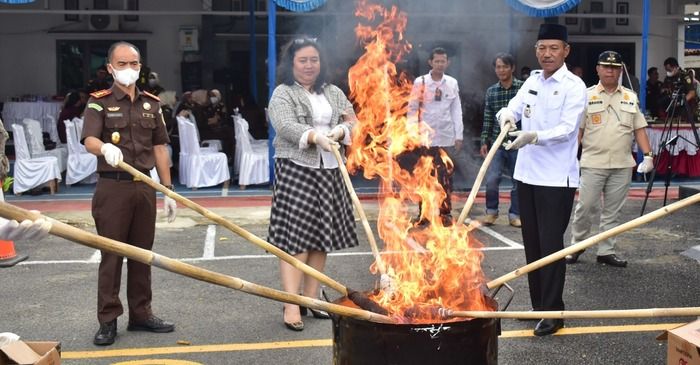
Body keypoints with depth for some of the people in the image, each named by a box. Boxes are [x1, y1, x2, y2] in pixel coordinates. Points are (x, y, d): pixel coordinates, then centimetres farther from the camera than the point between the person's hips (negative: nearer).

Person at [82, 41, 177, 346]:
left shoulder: (152, 103, 12)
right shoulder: (99, 102, 0)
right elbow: (89, 140, -16)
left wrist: (168, 189, 9)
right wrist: (105, 148, -40)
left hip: (144, 186, 4)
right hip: (113, 186, -4)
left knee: (142, 252, 9)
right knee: (111, 254, 0)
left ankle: (141, 314, 21)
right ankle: (108, 320, 9)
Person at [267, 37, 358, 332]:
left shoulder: (334, 93, 16)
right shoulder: (282, 94, 1)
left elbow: (352, 122, 5)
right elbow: (286, 127, -16)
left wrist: (338, 131, -18)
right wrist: (316, 136, -34)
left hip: (329, 172, 5)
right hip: (295, 170, -5)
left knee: (322, 235, 7)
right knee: (296, 235, -8)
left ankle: (311, 298, 19)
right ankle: (291, 305, -6)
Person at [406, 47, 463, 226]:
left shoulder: (452, 83, 4)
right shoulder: (420, 82, -2)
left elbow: (457, 110, 6)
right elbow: (412, 110, 0)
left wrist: (459, 136, 2)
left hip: (446, 137, 1)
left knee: (446, 177, 4)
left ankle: (445, 213, 14)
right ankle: (423, 212, 17)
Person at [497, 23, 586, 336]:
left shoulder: (574, 86, -9)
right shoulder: (532, 80, 11)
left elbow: (567, 129, -17)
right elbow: (514, 107, 5)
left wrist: (533, 136, -33)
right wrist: (507, 113, -19)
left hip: (557, 178, -6)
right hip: (527, 173, 7)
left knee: (551, 244, -4)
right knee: (531, 243, 13)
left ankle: (553, 312, 5)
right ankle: (538, 305, 25)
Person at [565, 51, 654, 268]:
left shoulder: (631, 97, 10)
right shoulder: (586, 96, 1)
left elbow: (639, 129, 10)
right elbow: (577, 130, -1)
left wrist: (647, 155, 0)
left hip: (622, 165, 3)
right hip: (593, 164, -3)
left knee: (613, 211, 8)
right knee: (586, 207, -1)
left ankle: (606, 251, 16)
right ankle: (576, 245, 17)